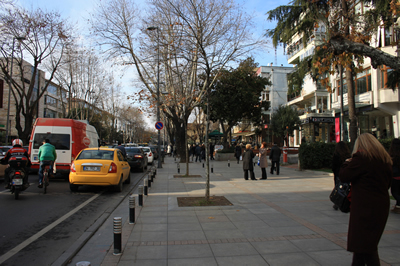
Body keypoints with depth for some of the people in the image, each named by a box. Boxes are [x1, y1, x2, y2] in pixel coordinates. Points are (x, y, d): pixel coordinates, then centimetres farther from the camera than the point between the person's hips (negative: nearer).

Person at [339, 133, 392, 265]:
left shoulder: (361, 158, -14)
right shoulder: (385, 159, 9)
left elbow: (343, 176, -15)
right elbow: (387, 184, 18)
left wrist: (347, 163, 2)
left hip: (365, 207, -8)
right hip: (382, 205, 8)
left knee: (366, 246, 0)